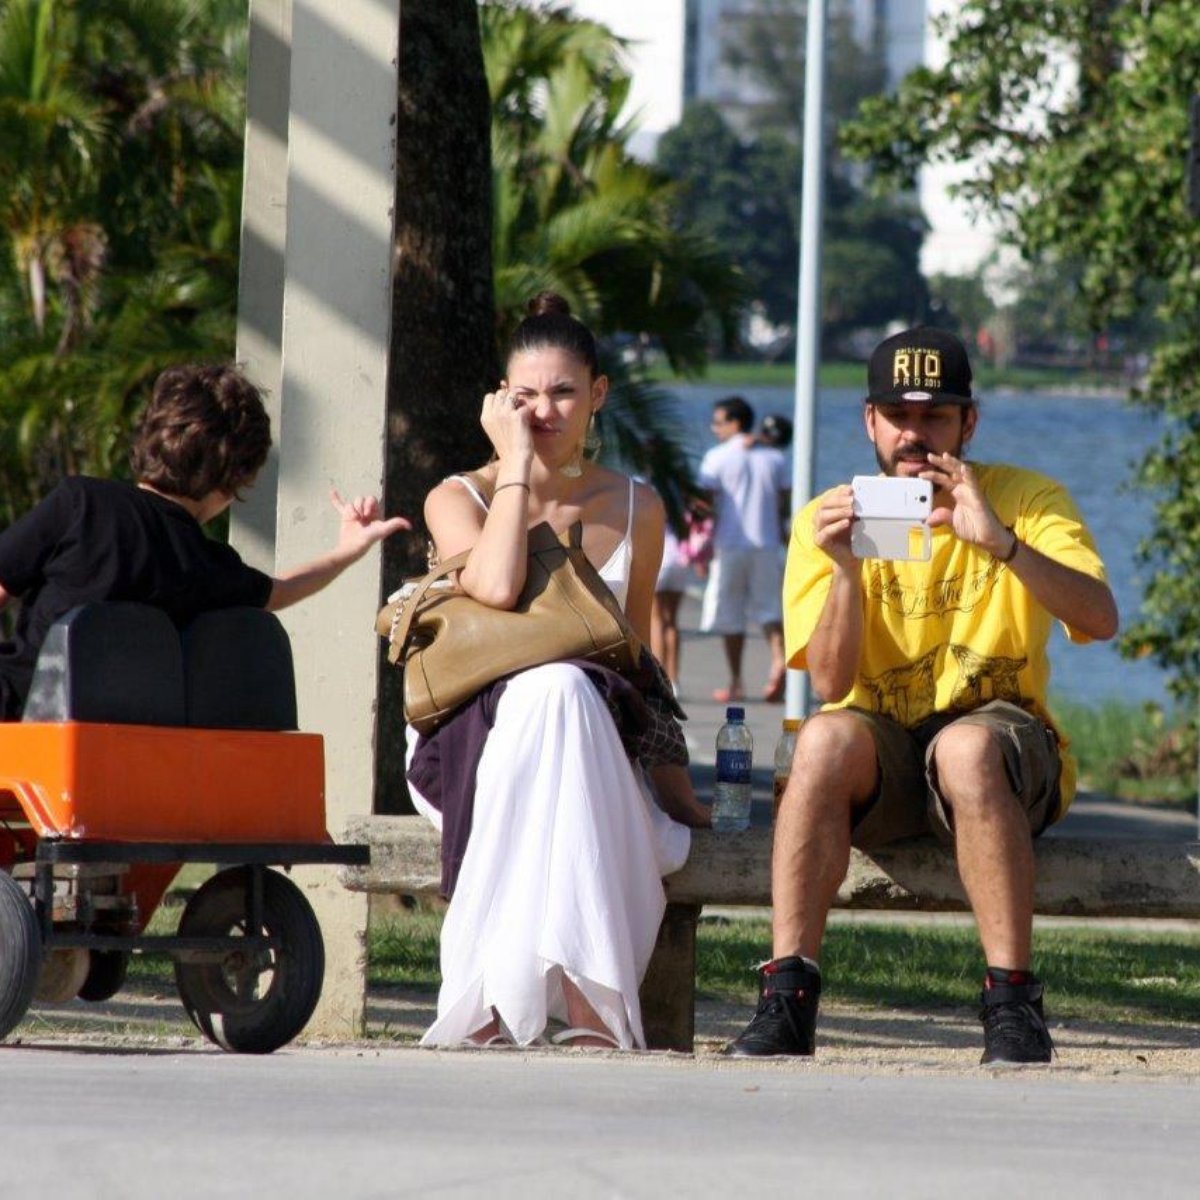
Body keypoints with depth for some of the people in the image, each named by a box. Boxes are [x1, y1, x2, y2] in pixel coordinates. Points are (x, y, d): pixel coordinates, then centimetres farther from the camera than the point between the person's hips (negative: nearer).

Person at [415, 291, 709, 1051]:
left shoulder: (636, 509, 15)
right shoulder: (461, 498, 5)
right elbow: (496, 587, -18)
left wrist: (674, 786, 15)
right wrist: (516, 463, -8)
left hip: (593, 750, 2)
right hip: (471, 743, -2)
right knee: (555, 687, -39)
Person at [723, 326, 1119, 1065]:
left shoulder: (1026, 500, 0)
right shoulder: (831, 521, 3)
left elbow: (1101, 619, -18)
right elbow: (829, 684, -9)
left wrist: (1002, 541, -31)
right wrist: (845, 570, -24)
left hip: (1004, 752, -1)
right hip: (882, 760, 1)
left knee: (967, 746, -36)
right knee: (826, 737, -32)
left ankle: (1013, 1005, -34)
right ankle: (788, 1000, -34)